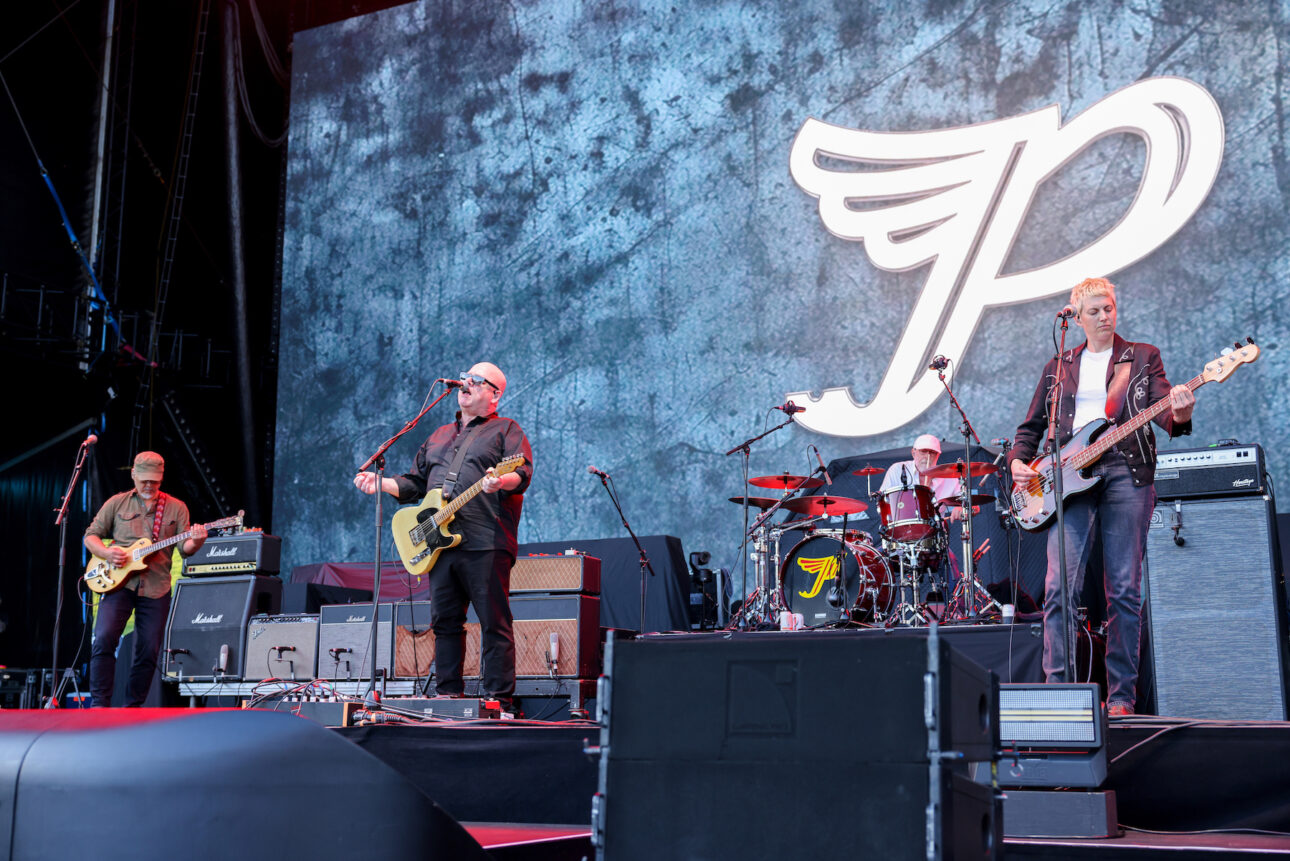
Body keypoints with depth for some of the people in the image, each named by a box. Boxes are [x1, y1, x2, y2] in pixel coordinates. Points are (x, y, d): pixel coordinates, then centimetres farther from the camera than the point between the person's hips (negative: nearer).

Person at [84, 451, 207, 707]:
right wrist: (106, 553, -8)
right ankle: (100, 704, -10)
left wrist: (195, 542, -18)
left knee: (149, 652, 1)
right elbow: (91, 535, 12)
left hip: (156, 588, 1)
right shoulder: (117, 503, 10)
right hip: (119, 582, -1)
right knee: (104, 639, -16)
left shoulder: (176, 508, 10)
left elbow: (184, 548, 5)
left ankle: (132, 708, 13)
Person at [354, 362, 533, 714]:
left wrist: (501, 482, -30)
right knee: (444, 621, 8)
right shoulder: (439, 436, 26)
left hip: (485, 543, -6)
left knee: (494, 624, -6)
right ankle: (448, 694, 15)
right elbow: (415, 484, 28)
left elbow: (523, 473, -9)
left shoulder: (506, 430, 7)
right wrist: (379, 483, 12)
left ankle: (499, 701, -4)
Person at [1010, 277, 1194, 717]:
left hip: (1126, 471, -1)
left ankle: (1121, 696, 5)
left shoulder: (1143, 357, 13)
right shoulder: (1058, 366, 18)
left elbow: (1164, 415, 1)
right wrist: (1019, 461, 2)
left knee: (1125, 591, -2)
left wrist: (1179, 415, -23)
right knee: (1060, 587, -10)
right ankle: (1057, 688, -7)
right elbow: (1031, 425, 20)